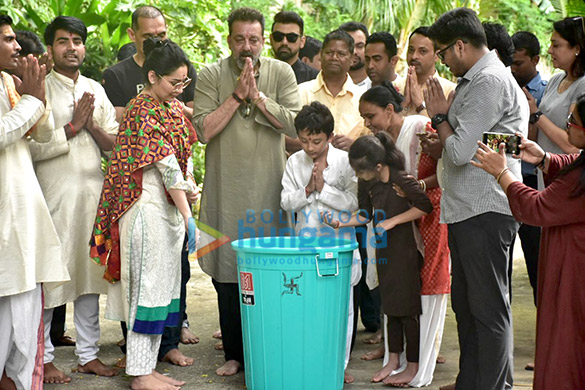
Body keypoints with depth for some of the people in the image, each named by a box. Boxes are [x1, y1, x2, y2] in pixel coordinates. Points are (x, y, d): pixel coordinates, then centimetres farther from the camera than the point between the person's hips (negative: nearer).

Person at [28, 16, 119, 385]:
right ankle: (43, 358, 9)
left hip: (94, 191, 5)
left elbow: (114, 144, 12)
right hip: (54, 195, -5)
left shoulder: (95, 89, 14)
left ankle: (89, 354, 18)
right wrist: (72, 127, -12)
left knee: (90, 273, 9)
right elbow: (32, 148, -13)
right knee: (49, 275, -3)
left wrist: (93, 127, -5)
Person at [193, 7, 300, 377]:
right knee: (227, 275, 4)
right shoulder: (211, 76, 2)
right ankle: (235, 353, 17)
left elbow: (295, 124, -6)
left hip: (268, 187, 0)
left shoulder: (281, 73, 4)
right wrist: (237, 95, -12)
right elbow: (203, 130, -7)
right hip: (225, 189, 0)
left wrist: (257, 94, -12)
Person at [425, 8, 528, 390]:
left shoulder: (490, 82, -15)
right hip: (466, 210, 11)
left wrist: (440, 117, -5)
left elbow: (460, 151, -19)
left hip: (485, 211, -11)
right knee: (465, 304, 17)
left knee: (489, 309, -4)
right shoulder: (475, 80, 17)